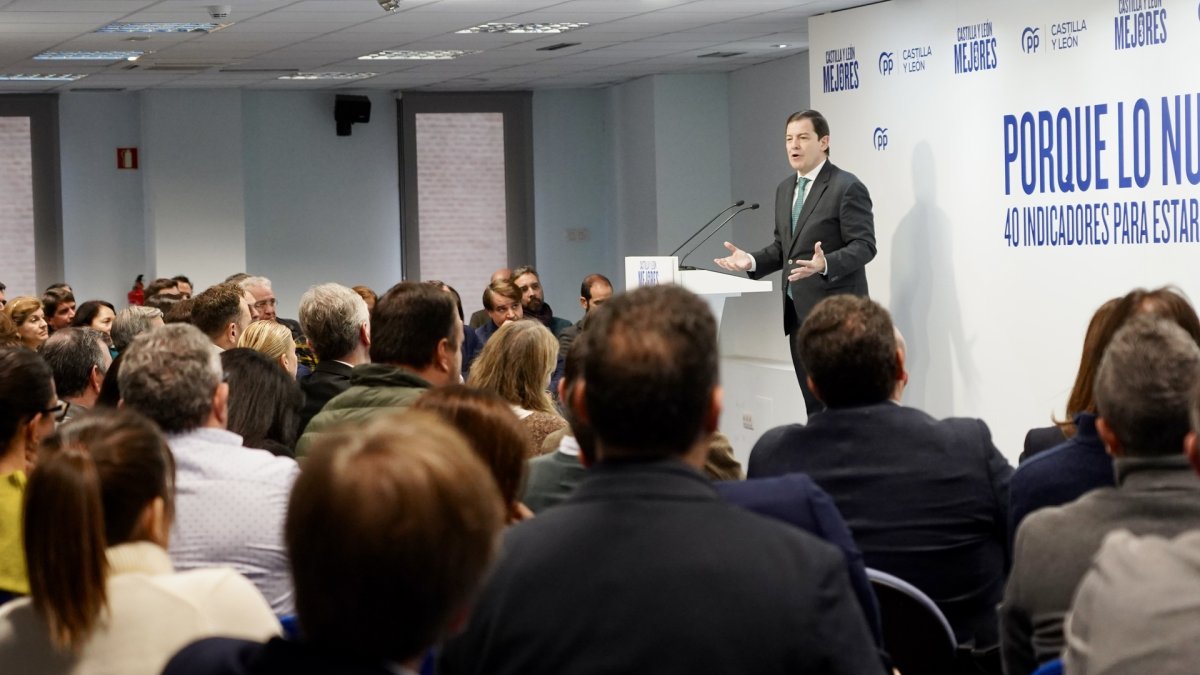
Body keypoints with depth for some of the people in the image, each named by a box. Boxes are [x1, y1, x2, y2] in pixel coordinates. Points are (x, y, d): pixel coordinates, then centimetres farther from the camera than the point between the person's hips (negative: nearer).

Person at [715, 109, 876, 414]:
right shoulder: (785, 189, 16)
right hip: (797, 310, 8)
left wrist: (825, 265, -31)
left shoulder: (847, 187, -9)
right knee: (814, 402, 10)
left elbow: (864, 246, -14)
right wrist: (753, 261, 3)